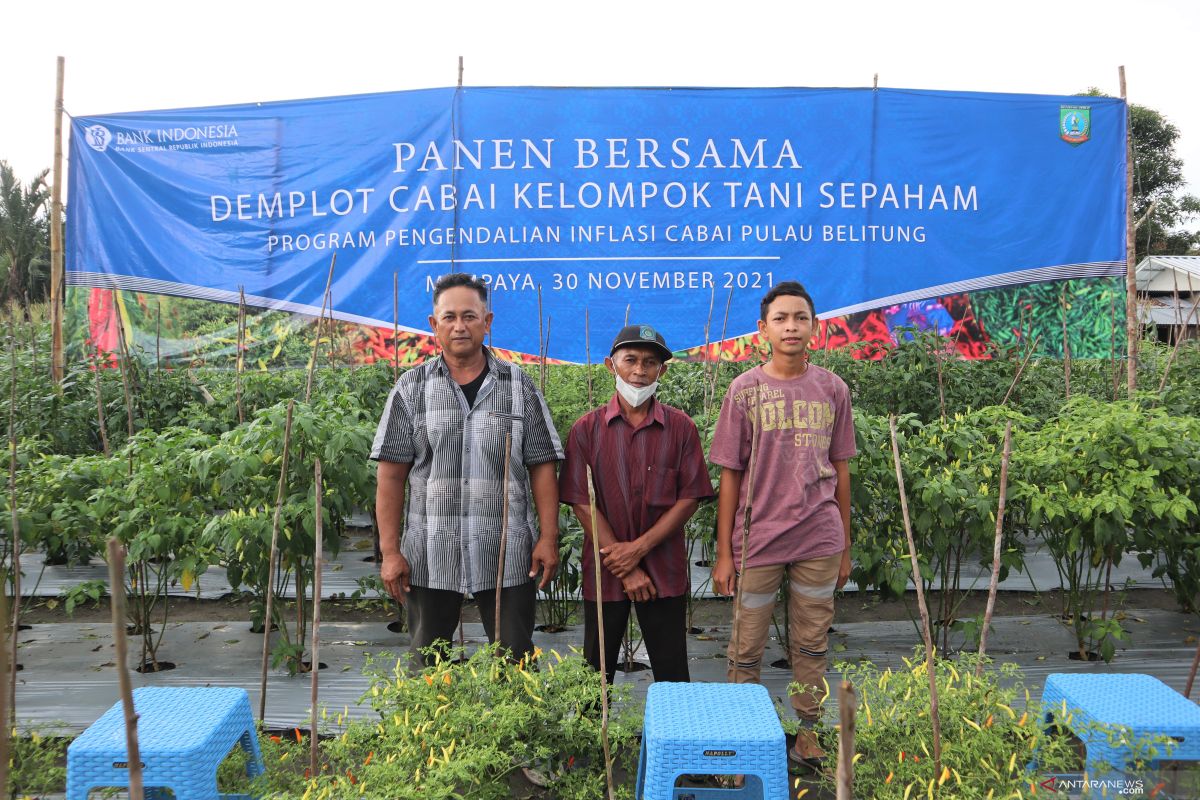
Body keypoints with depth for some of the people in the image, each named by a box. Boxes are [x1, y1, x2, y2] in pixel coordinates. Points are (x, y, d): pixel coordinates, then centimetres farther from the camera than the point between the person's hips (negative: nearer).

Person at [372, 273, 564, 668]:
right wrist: (390, 551, -4)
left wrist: (548, 539, -4)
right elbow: (391, 476, 2)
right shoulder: (411, 387, 5)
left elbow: (541, 469, 4)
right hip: (429, 557, 1)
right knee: (428, 665, 12)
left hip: (508, 556, 0)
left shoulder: (519, 385, 5)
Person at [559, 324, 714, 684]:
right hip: (605, 571, 0)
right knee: (597, 672, 11)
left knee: (672, 674, 8)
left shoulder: (680, 427, 0)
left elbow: (689, 498, -2)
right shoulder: (586, 429, -1)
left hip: (664, 572, 0)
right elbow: (582, 503, -5)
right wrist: (625, 569, -11)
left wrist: (640, 548, -13)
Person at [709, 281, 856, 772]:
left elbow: (840, 470, 10)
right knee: (746, 650, 5)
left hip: (819, 542, 2)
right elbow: (730, 476, 0)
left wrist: (845, 546, 11)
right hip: (758, 540, -1)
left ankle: (807, 738, 26)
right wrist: (724, 554, -2)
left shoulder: (832, 389, 4)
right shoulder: (745, 390, -2)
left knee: (812, 648, 11)